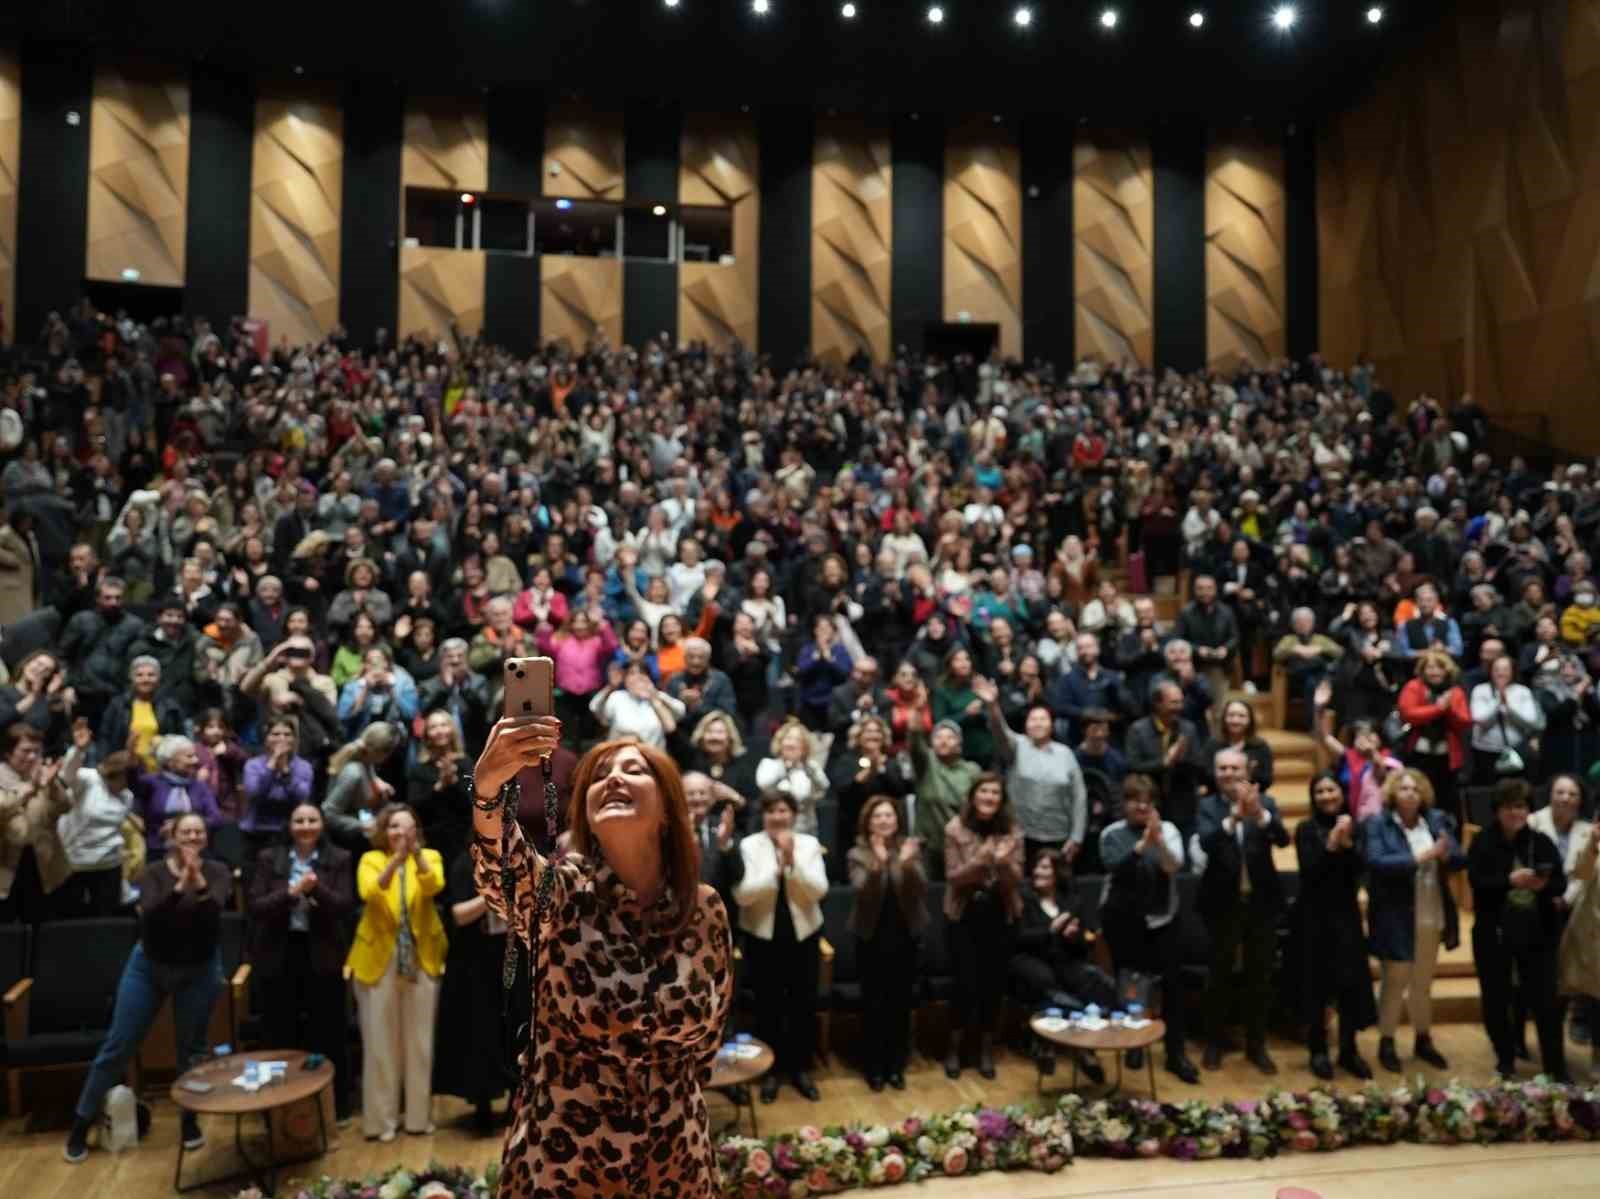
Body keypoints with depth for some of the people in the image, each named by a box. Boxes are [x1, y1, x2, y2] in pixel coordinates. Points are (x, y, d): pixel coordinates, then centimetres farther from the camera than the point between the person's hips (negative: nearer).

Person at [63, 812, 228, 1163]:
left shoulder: (217, 872, -10)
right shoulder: (154, 872, -10)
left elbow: (212, 912, -28)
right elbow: (150, 915, -26)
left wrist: (198, 882, -45)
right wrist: (180, 884, -40)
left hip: (199, 970, 0)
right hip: (149, 965, 0)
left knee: (192, 1048, 7)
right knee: (118, 1045, 4)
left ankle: (190, 1120, 24)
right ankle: (82, 1123, 18)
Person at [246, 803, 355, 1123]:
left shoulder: (338, 859, -1)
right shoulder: (268, 859, 1)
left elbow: (346, 906, -9)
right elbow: (256, 907, -6)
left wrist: (318, 889, -26)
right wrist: (291, 893, -21)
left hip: (322, 954, -1)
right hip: (279, 954, 1)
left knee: (329, 1032, 6)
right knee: (281, 1033, 9)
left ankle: (336, 1104, 20)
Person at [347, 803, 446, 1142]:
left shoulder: (430, 856, 3)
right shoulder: (370, 860, 1)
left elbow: (433, 886, -18)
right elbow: (369, 893, -18)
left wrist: (416, 853, -32)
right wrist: (396, 859, -32)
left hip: (421, 959, 1)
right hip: (379, 959, -1)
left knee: (419, 1040, 7)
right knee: (381, 1042, 4)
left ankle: (419, 1116, 17)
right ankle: (382, 1119, 14)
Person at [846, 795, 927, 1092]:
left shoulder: (910, 849, -2)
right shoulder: (858, 854, -5)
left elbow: (920, 889, -12)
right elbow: (862, 892, -20)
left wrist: (908, 865, -31)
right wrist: (877, 864, -37)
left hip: (904, 935, 2)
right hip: (871, 936, -1)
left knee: (901, 1001, 7)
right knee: (873, 1001, 1)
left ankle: (897, 1065, 20)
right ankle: (874, 1066, 14)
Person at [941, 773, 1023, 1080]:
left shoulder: (1011, 833, -2)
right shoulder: (955, 829, -7)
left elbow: (1016, 881, -5)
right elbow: (952, 876, -10)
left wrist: (1003, 862, -26)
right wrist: (980, 861, -27)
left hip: (1000, 916, 2)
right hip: (964, 915, -2)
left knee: (994, 983, 7)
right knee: (966, 983, -4)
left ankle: (986, 1048, 25)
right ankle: (955, 1047, 17)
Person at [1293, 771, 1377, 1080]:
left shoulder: (1354, 826, 3)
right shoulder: (1306, 829, -5)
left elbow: (1359, 868, -6)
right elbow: (1309, 870, -13)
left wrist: (1346, 843, -22)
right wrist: (1331, 843, -23)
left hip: (1346, 913, 2)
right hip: (1314, 915, -2)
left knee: (1352, 981, 3)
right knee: (1317, 983, 2)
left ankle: (1349, 1050, 17)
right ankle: (1318, 1050, 13)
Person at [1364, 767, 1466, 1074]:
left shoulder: (1437, 820, 2)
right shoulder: (1377, 824, -10)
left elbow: (1461, 859, -3)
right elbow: (1376, 862, -23)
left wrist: (1445, 854, -26)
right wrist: (1419, 857, -28)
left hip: (1432, 917, 4)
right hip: (1395, 919, -4)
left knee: (1423, 983, 18)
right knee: (1394, 982, 5)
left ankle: (1423, 1040, 33)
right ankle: (1386, 1043, 18)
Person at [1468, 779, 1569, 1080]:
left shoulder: (1541, 842, 3)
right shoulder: (1483, 842, -4)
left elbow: (1561, 883, 2)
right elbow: (1476, 881, -12)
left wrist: (1544, 885, -19)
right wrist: (1510, 880, -26)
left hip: (1537, 932, 1)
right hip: (1494, 933, -1)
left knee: (1545, 1000, 1)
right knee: (1497, 1000, 9)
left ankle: (1556, 1067, 12)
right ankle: (1505, 1060, 26)